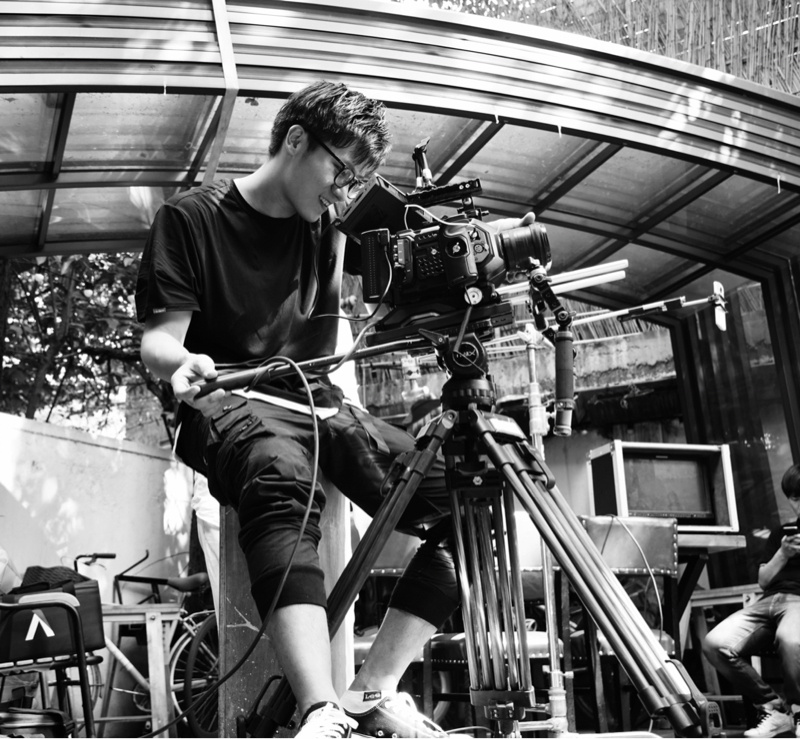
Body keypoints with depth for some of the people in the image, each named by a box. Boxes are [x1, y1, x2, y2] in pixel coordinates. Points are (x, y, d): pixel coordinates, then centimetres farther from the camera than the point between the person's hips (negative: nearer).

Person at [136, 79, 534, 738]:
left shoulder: (334, 224, 13)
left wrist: (492, 235, -7)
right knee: (282, 476, -42)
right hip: (234, 404, -5)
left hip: (321, 402, 5)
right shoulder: (190, 219, 0)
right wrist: (184, 362, -28)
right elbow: (158, 340, -4)